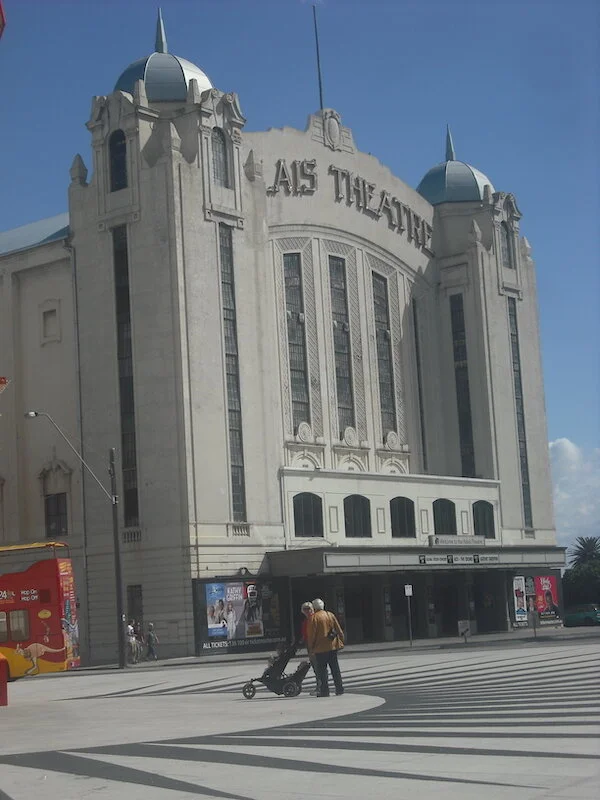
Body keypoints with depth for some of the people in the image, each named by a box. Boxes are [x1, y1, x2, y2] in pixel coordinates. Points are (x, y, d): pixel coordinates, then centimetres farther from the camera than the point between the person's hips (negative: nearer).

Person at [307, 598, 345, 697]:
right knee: (335, 668, 11)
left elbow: (311, 634, -10)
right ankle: (339, 689, 13)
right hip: (333, 646, 5)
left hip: (320, 648, -5)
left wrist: (310, 647, -1)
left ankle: (324, 691, -2)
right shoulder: (331, 615, 6)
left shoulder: (313, 618, -9)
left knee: (322, 670, 0)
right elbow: (339, 630, 8)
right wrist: (341, 641, 16)